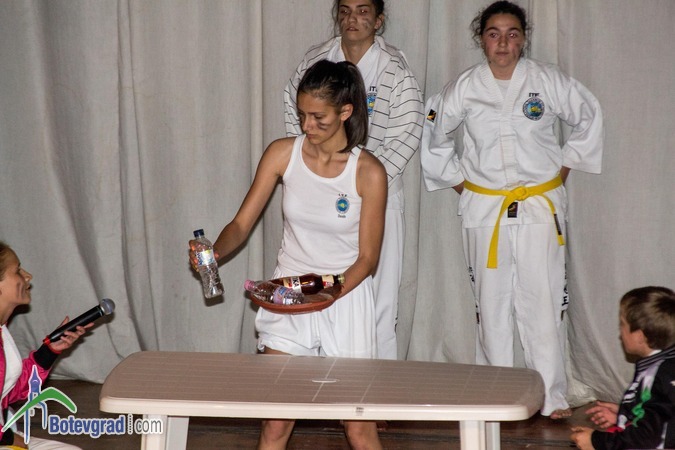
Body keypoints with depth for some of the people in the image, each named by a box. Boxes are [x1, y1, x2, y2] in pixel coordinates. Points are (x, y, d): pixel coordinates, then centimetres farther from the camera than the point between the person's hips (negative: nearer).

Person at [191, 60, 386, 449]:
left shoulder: (368, 172, -14)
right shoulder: (283, 154, -6)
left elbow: (367, 258, -8)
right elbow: (242, 223, -3)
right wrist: (214, 252, -24)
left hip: (346, 296, -2)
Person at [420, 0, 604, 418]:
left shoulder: (548, 81, -3)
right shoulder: (464, 88, -1)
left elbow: (589, 117, 11)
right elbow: (434, 136, 13)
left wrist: (565, 167, 8)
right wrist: (458, 181, 9)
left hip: (541, 205, -1)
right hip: (485, 209, 1)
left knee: (544, 303, -4)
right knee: (491, 304, 4)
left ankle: (554, 397, 4)